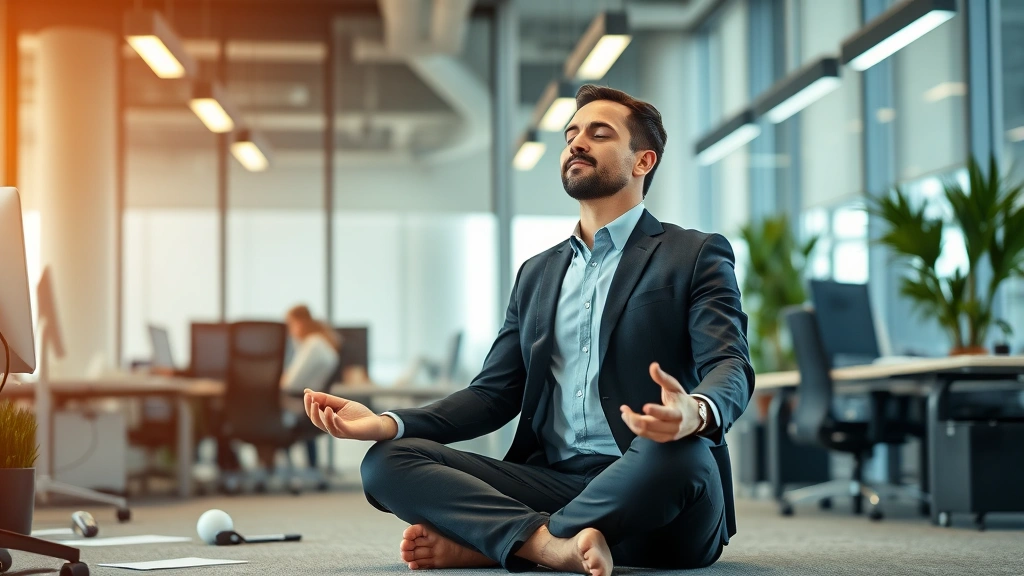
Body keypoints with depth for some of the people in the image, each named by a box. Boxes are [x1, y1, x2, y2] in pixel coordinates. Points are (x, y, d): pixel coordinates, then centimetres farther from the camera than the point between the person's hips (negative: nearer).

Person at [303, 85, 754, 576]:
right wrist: (388, 424, -2)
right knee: (386, 461, -12)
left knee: (678, 453, -39)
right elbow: (494, 393, 17)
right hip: (550, 483, 4)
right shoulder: (537, 273, 22)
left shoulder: (697, 256, 6)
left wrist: (695, 414, -35)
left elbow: (730, 367, -9)